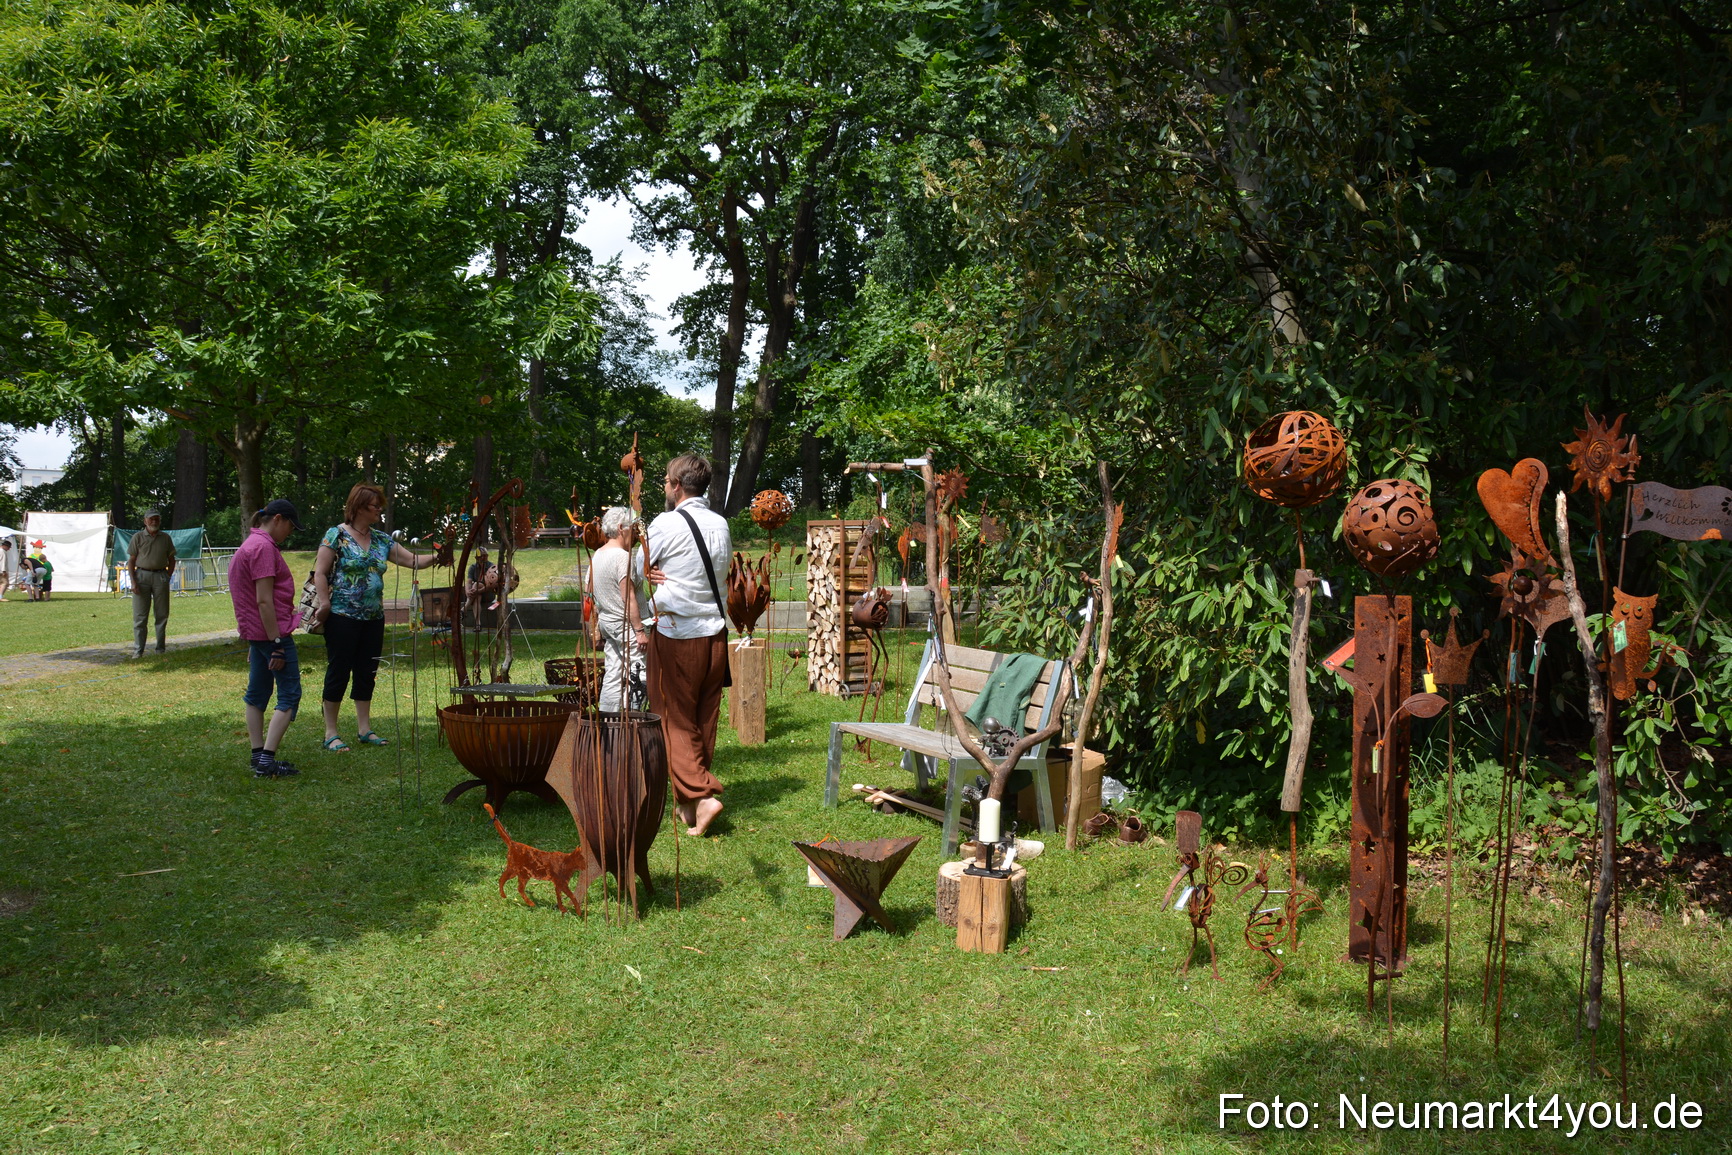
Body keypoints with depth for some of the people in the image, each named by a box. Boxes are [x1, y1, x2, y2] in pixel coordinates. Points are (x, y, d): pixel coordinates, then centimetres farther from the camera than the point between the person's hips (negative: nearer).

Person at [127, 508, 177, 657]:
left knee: (162, 614, 5)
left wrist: (168, 577, 2)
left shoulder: (165, 538, 10)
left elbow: (171, 559, 15)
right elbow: (131, 561, 2)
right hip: (142, 575, -2)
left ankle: (160, 649, 13)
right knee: (140, 615, -2)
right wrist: (133, 581, -7)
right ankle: (138, 650, 0)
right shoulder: (138, 537, 4)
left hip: (160, 576, 2)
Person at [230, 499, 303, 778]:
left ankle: (258, 756, 18)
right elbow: (264, 600, -21)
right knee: (289, 695, -7)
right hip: (273, 630, -11)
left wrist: (253, 642, 24)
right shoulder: (264, 547, -15)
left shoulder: (251, 544, 17)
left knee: (256, 694, 13)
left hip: (255, 633, 11)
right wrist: (277, 643, -20)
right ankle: (267, 759, -11)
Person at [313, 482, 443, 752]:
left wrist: (436, 557, -8)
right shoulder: (337, 535, -5)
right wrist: (325, 604, -15)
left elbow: (411, 560, 8)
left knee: (367, 674, 10)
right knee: (338, 672, -1)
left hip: (374, 618, 6)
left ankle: (364, 729, 18)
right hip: (343, 616, -6)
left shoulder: (382, 540, 12)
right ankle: (330, 733, 6)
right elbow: (320, 573, -7)